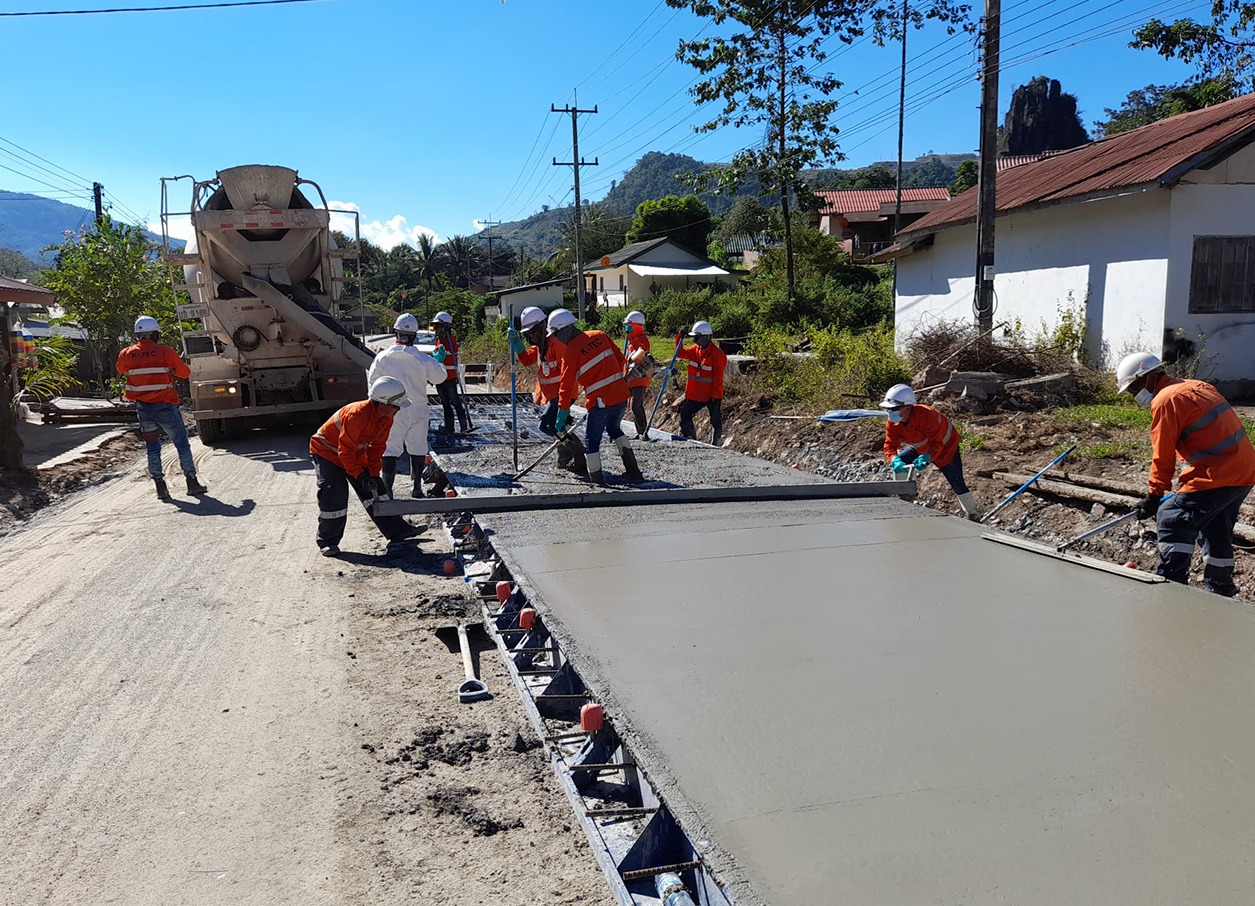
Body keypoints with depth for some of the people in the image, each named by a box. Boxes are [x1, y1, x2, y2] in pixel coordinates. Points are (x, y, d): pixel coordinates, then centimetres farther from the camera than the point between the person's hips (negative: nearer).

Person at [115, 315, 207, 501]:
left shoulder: (127, 354, 1)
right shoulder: (165, 352, -10)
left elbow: (121, 370, 22)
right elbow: (185, 373, 2)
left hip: (143, 408, 3)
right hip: (165, 407, -3)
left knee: (152, 448, 12)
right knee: (182, 444, 7)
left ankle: (160, 487, 11)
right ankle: (192, 482, 8)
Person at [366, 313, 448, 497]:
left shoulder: (382, 357, -10)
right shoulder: (422, 359, -11)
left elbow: (372, 380, 1)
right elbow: (439, 377, 1)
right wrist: (438, 361, 20)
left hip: (392, 412, -1)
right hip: (417, 410, 1)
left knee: (389, 449, 3)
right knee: (418, 448, 14)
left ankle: (386, 488, -2)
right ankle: (416, 487, 24)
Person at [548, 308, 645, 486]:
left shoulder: (570, 352, -9)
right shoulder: (599, 336, 6)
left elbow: (566, 387, -6)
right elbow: (620, 359, 12)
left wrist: (561, 418, 1)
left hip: (600, 401, -7)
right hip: (621, 394, 7)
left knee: (592, 441, 9)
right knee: (614, 430, 29)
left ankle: (597, 479, 10)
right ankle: (633, 470, 27)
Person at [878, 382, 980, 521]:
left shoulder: (926, 415, -39)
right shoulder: (892, 423, -19)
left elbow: (937, 443, -37)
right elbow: (890, 446, -22)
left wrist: (926, 457, -55)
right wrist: (895, 460, -44)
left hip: (945, 447, -6)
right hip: (920, 448, 6)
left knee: (957, 484, -7)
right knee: (897, 464, -10)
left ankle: (974, 516, 9)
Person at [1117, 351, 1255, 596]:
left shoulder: (1165, 401, -13)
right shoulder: (1197, 386, 16)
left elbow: (1163, 455, -11)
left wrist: (1154, 495, -3)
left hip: (1217, 474, -10)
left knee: (1172, 520, -6)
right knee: (1216, 531, 20)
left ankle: (1170, 584, -6)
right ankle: (1220, 590, 31)